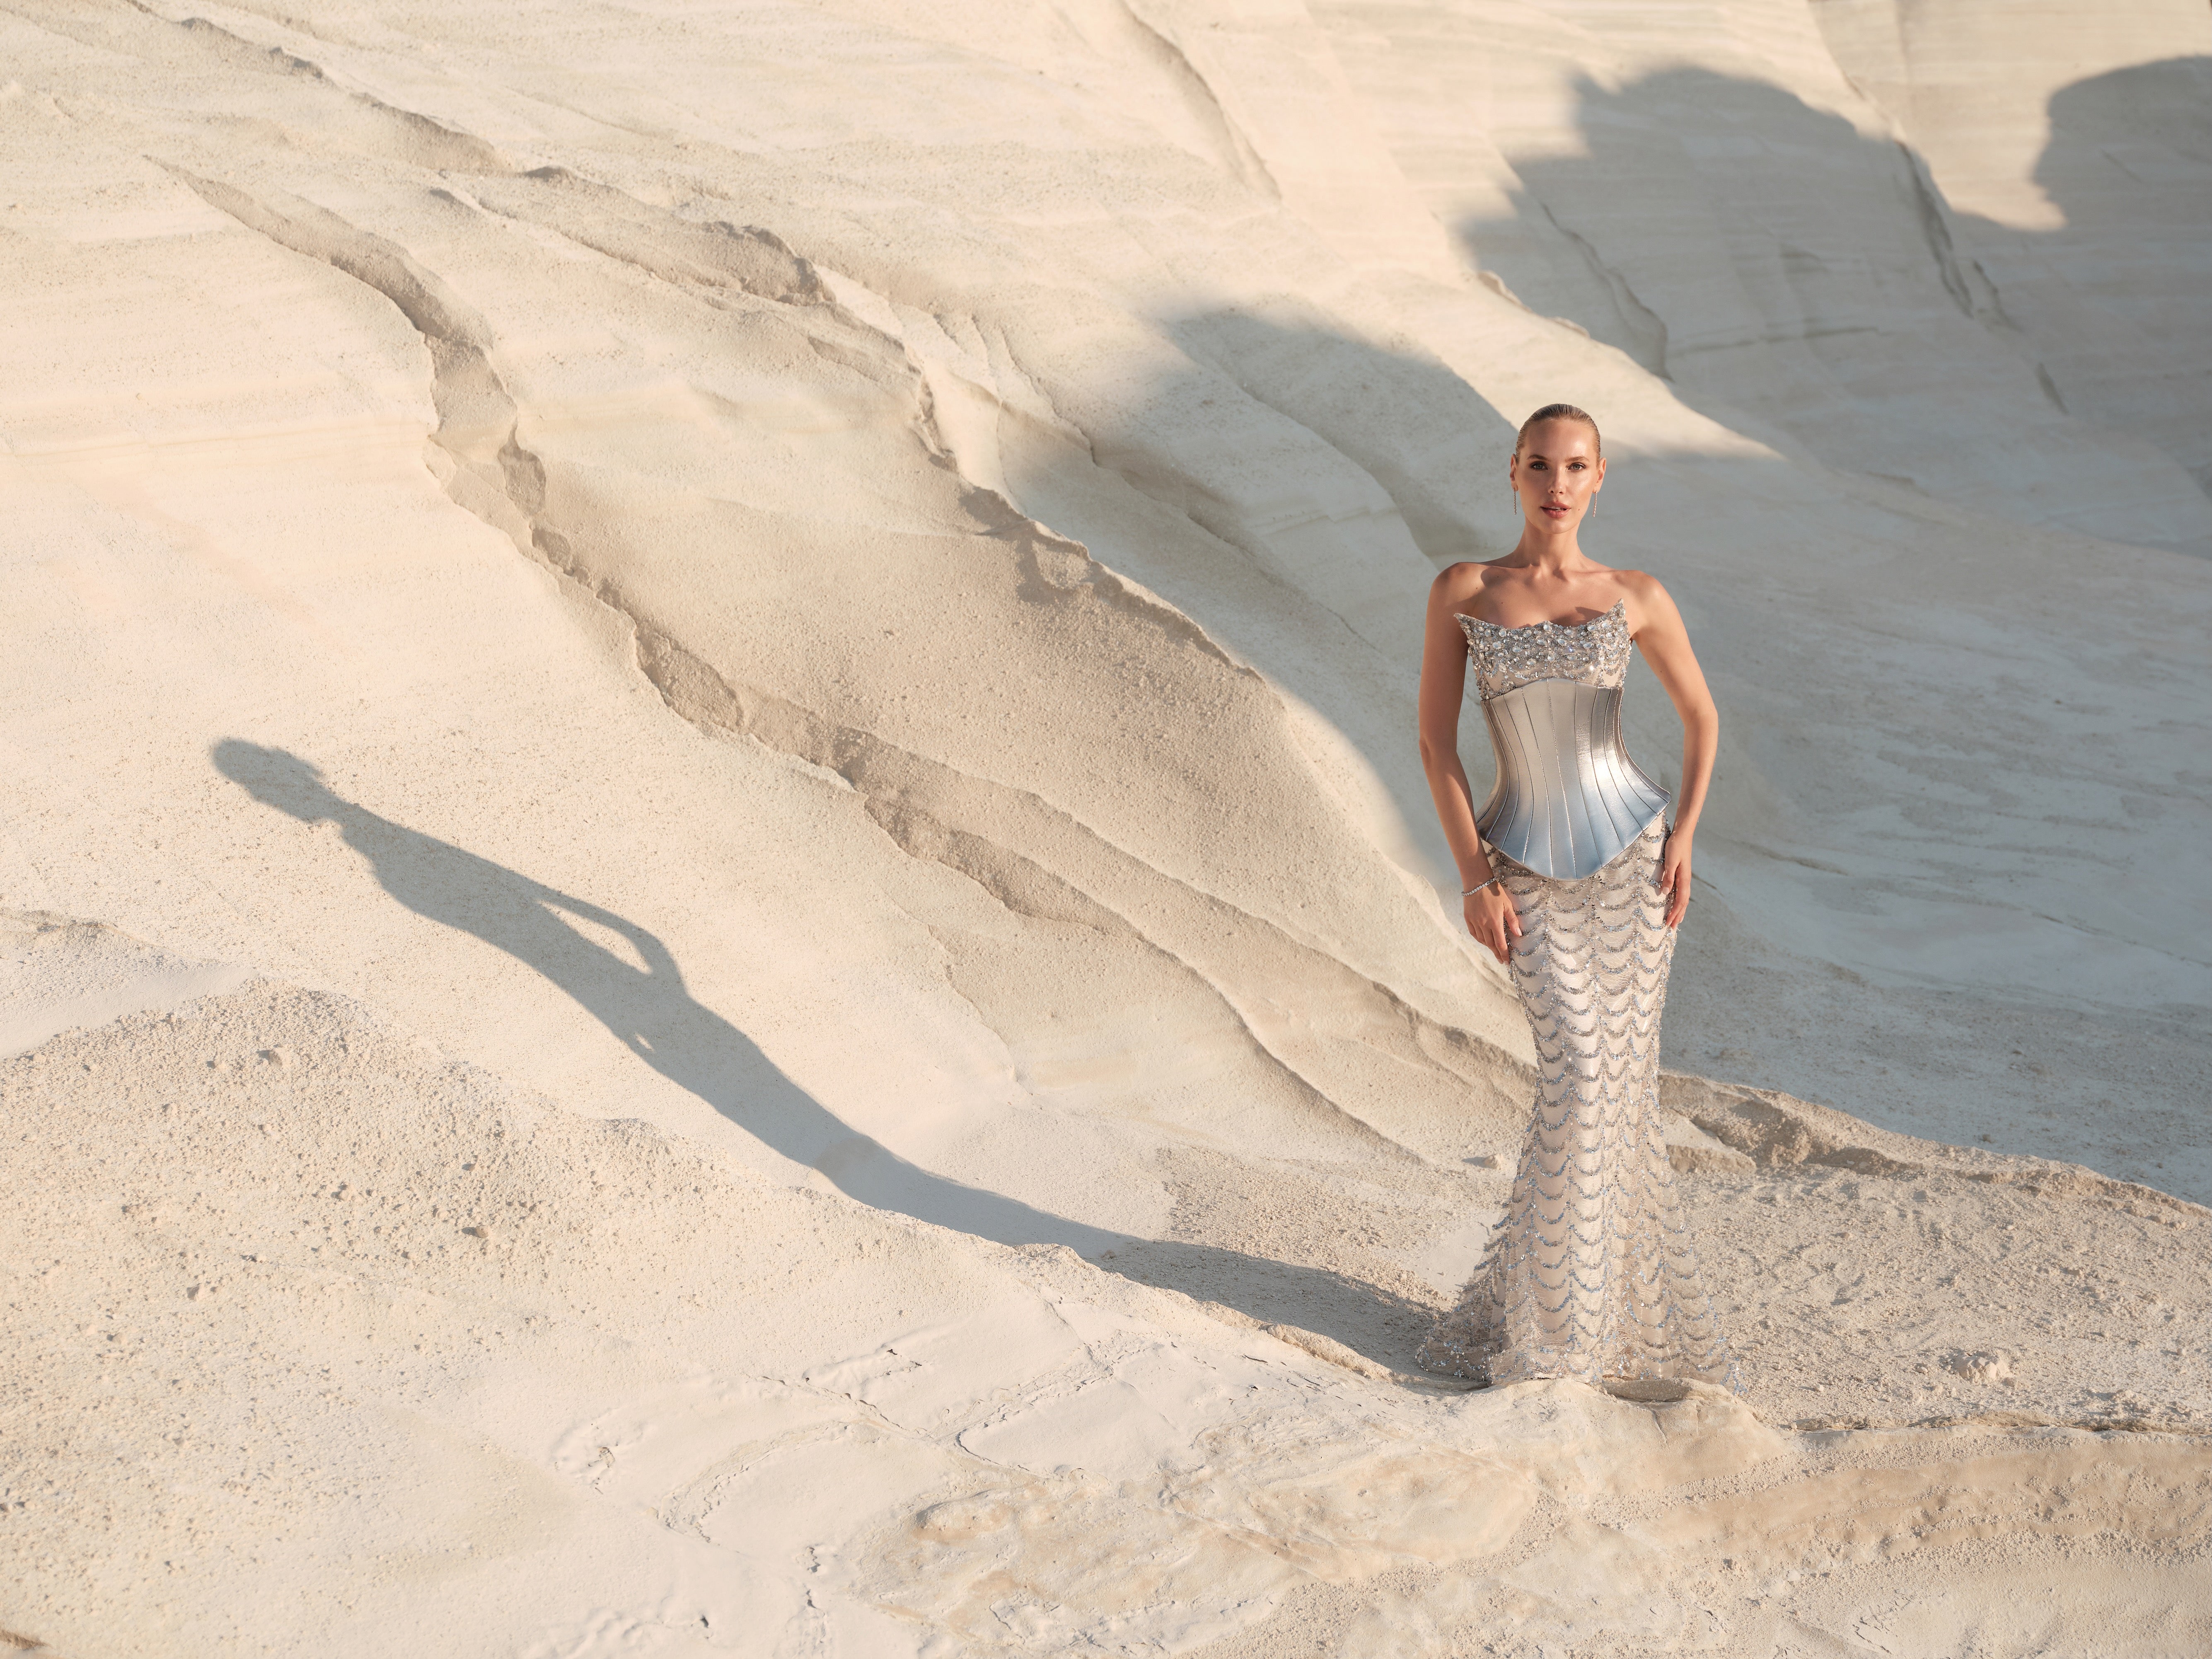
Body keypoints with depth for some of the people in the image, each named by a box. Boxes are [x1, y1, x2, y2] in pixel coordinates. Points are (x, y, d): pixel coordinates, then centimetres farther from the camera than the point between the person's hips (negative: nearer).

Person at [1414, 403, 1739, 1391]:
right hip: (1529, 870, -1)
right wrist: (1474, 877, -7)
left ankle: (1609, 1301, 17)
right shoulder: (1462, 594, 0)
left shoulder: (1636, 598, 3)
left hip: (1631, 856, 2)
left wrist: (1683, 838, 1)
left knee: (1621, 1084, 0)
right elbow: (1435, 741, -1)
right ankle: (1552, 1316, 3)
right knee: (1580, 1073, -12)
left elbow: (1701, 716, 13)